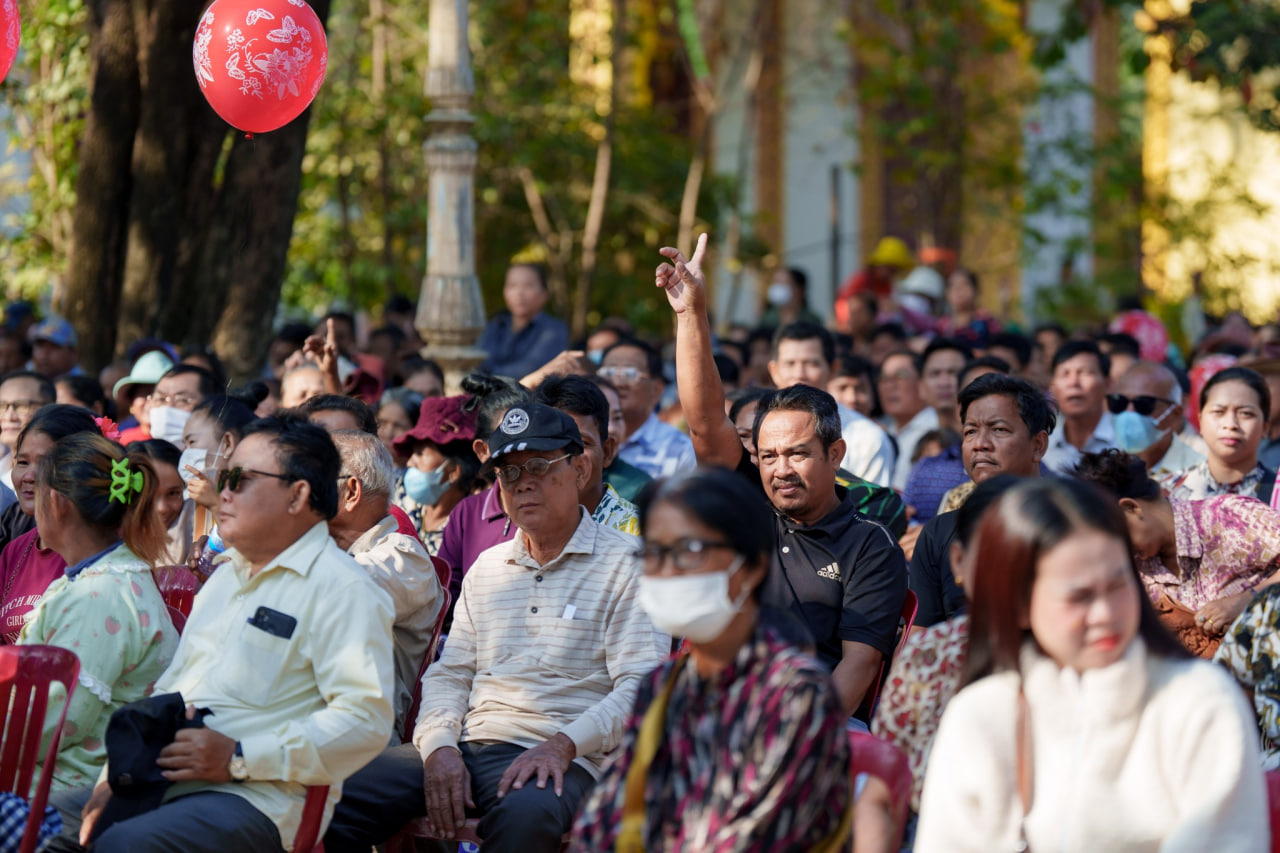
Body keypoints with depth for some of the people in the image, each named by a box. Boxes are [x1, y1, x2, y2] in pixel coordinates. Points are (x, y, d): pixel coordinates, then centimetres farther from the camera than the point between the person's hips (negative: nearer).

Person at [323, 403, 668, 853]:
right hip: (470, 745, 5)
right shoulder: (487, 567, 22)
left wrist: (562, 744, -20)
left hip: (559, 758, -5)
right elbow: (449, 674, 19)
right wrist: (440, 746, -3)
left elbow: (640, 687, -6)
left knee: (526, 813, -41)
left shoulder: (625, 563, 3)